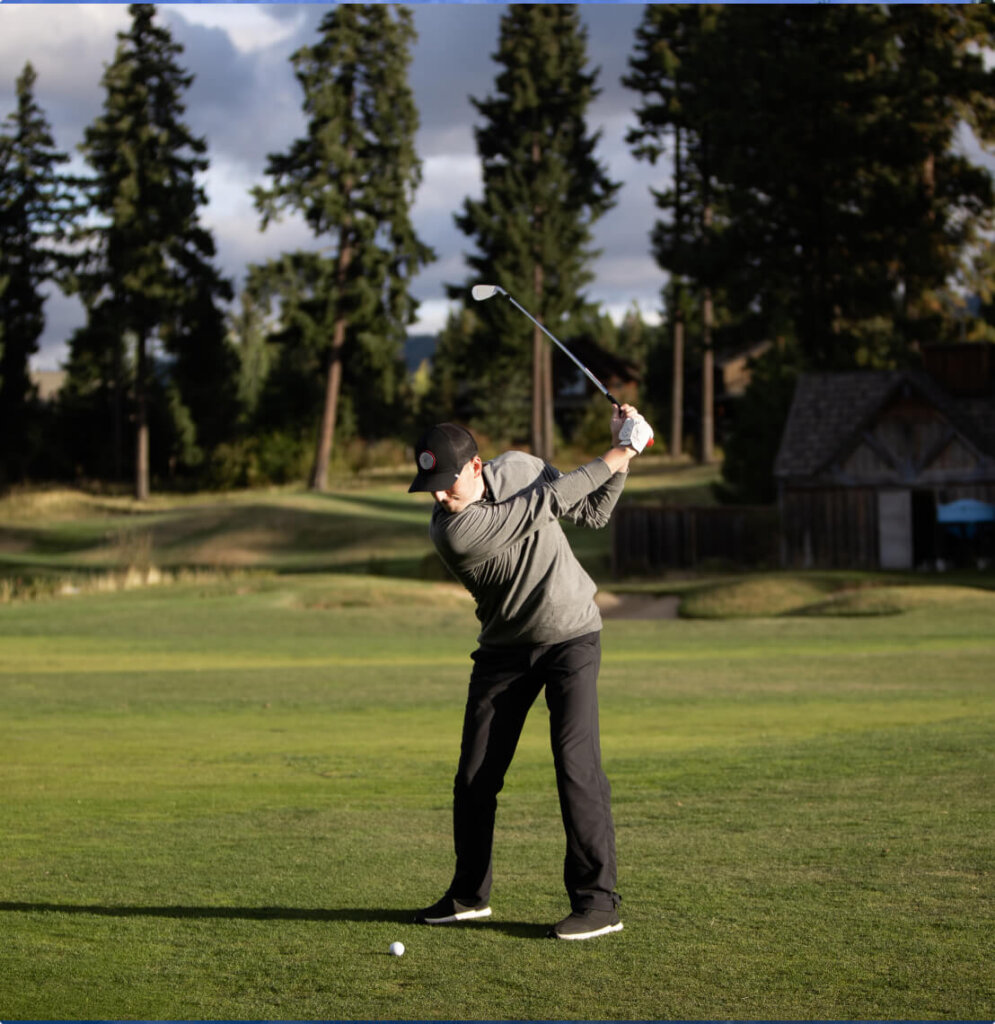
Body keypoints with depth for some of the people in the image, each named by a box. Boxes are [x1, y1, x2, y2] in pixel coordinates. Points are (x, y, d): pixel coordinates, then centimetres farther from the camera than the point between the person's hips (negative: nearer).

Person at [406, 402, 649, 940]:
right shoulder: (452, 531, -22)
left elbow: (593, 512, 5)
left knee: (576, 763, -14)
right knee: (475, 776, 2)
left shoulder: (519, 466, -8)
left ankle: (596, 900, -11)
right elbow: (548, 502, -22)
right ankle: (469, 894, 21)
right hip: (504, 648, 0)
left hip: (570, 635, 0)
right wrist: (610, 461, -14)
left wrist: (622, 455, -9)